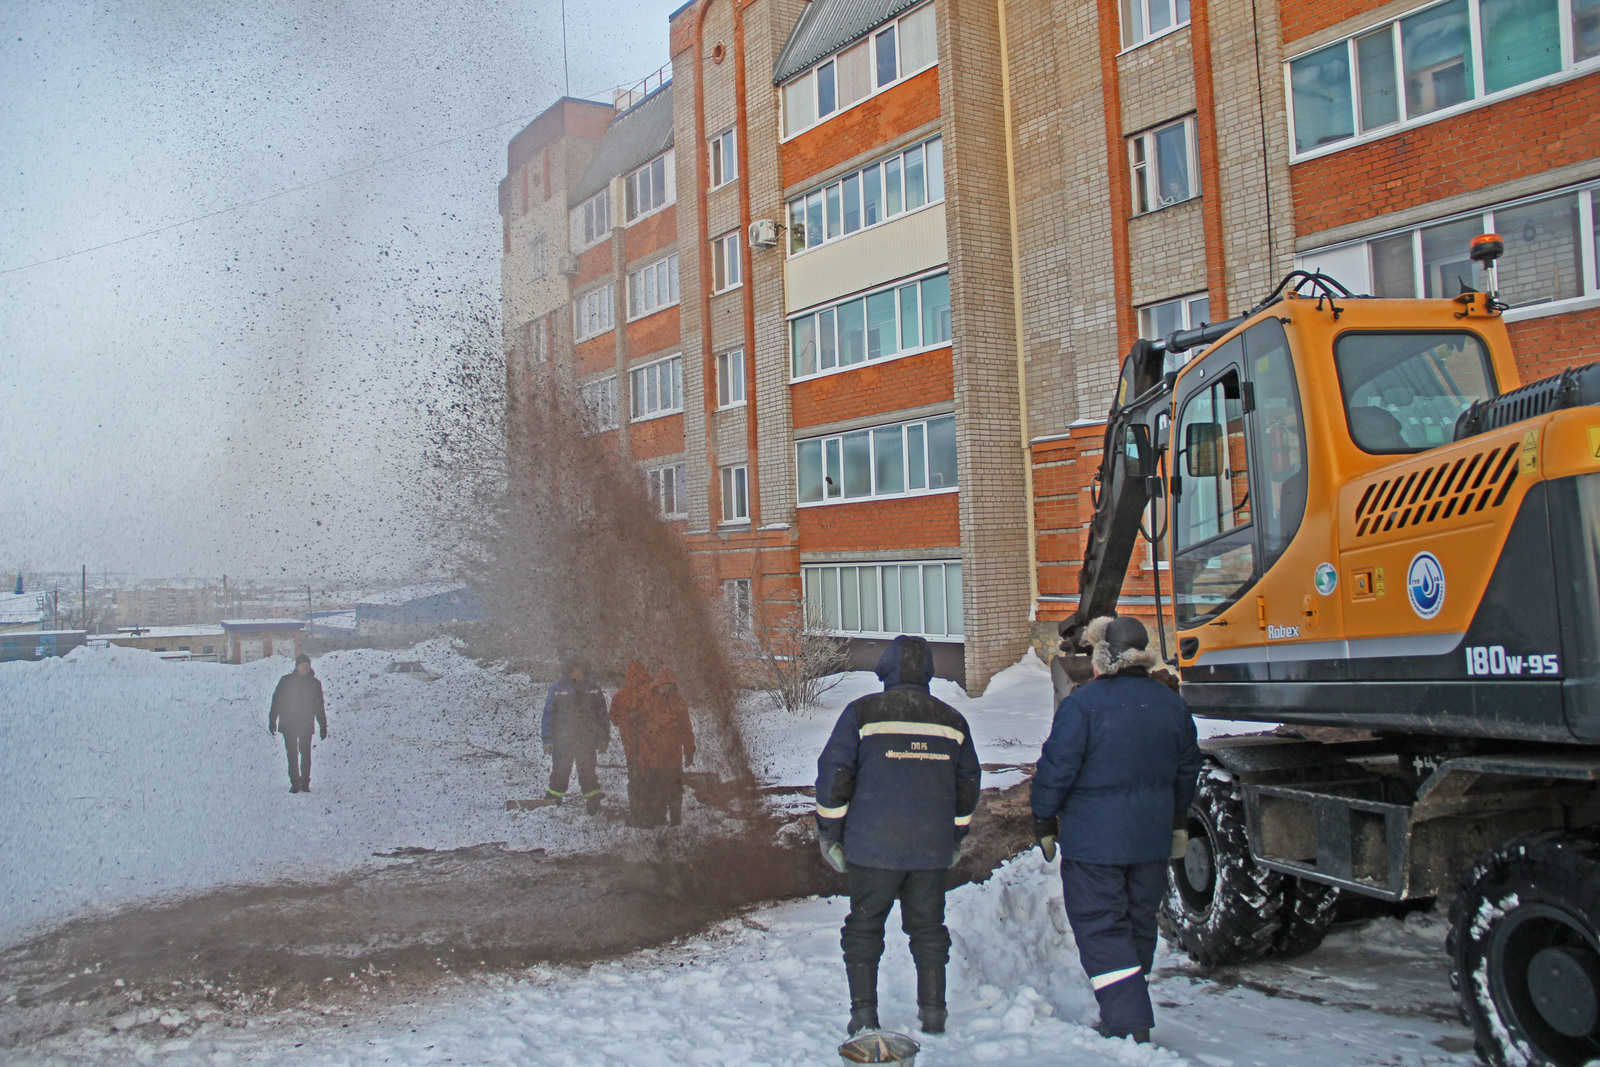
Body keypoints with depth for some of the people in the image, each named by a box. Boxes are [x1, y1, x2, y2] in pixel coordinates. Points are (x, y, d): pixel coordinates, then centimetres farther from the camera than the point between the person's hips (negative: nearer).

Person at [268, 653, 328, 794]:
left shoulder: (314, 683, 4)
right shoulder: (286, 681, 1)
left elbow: (319, 707, 9)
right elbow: (276, 701, 4)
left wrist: (323, 727, 9)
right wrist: (272, 721, 0)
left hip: (306, 725, 0)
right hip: (288, 725, 0)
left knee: (305, 753, 0)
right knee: (292, 754, 1)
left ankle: (305, 782, 10)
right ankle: (295, 782, 8)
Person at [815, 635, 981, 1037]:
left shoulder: (862, 713, -5)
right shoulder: (952, 721, 8)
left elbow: (833, 775, -6)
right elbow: (968, 784, 16)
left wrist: (829, 834, 4)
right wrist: (955, 838, 27)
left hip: (873, 848, -3)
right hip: (932, 851, 3)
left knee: (864, 927, 8)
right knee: (928, 928, 14)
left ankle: (864, 1014, 7)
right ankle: (933, 1013, 16)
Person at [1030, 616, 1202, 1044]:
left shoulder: (1083, 703, -16)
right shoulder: (1171, 703, 4)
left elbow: (1057, 767, -15)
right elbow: (1187, 769, 14)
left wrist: (1043, 821, -2)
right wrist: (1178, 823, 26)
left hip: (1093, 838, -6)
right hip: (1152, 837, 6)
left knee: (1100, 928, 1)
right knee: (1139, 924, 18)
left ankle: (1128, 1023, -6)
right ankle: (1129, 1010, 31)